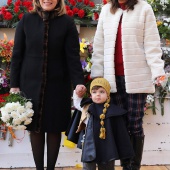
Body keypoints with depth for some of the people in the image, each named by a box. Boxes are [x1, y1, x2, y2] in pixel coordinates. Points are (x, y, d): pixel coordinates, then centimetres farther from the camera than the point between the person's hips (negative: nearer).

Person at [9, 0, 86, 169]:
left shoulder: (67, 23, -2)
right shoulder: (26, 20, 2)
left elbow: (73, 56, -7)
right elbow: (17, 54, 2)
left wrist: (78, 82, -20)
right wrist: (14, 84, -2)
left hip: (57, 85, -1)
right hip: (30, 83, 1)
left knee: (54, 128, 6)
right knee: (35, 127, 7)